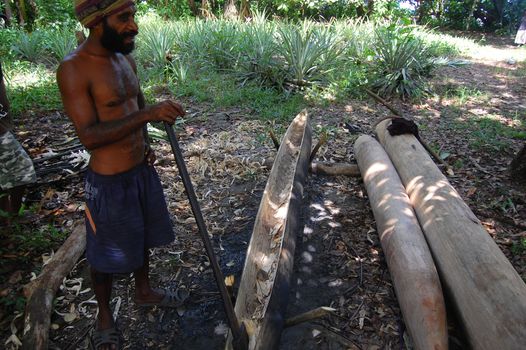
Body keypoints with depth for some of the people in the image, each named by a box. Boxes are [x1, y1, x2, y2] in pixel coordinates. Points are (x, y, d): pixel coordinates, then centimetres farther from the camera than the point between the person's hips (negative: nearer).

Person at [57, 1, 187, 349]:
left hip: (143, 170, 7)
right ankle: (105, 316, 38)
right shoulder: (74, 69, -20)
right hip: (110, 181, -7)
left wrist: (145, 143, 4)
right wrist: (146, 114, -35)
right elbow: (89, 135, -26)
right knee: (107, 254, 13)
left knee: (143, 237, 24)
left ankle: (144, 290, 49)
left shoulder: (126, 58, 3)